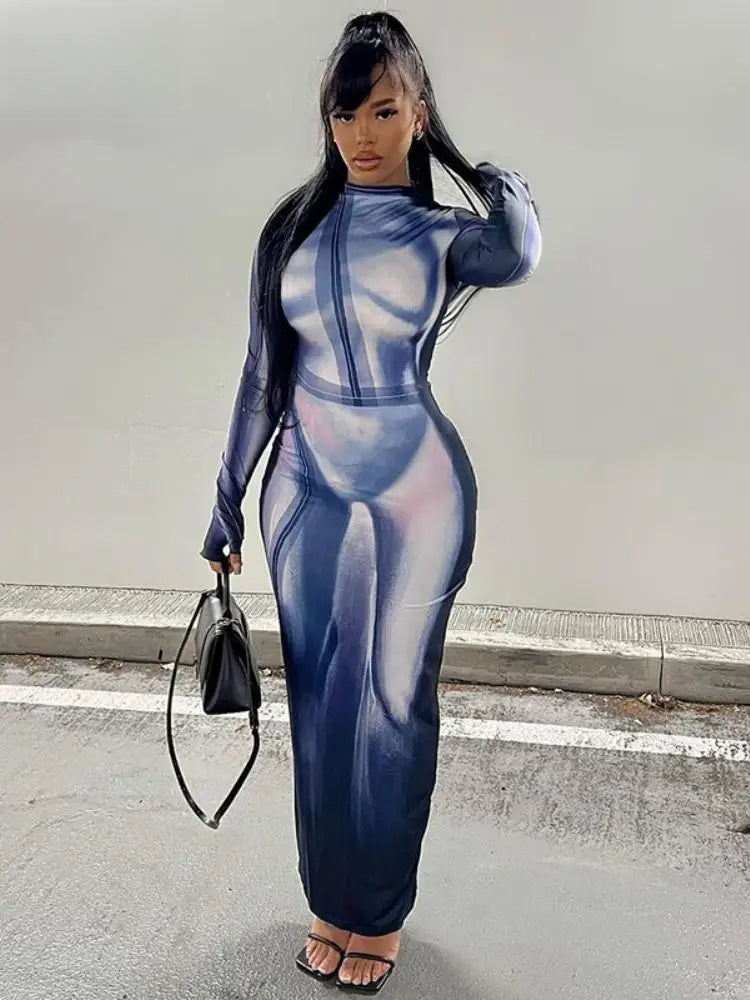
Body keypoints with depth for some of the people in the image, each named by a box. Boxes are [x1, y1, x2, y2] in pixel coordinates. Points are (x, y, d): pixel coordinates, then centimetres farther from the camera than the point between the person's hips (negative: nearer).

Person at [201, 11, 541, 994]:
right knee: (321, 703, 10)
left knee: (397, 703, 7)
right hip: (309, 489, 3)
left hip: (418, 490, -2)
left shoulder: (445, 234, -1)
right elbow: (262, 376, 7)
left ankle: (379, 913, 27)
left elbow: (517, 256, -25)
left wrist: (498, 179, -3)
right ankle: (332, 902, 30)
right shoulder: (292, 227, 5)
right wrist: (229, 497, 8)